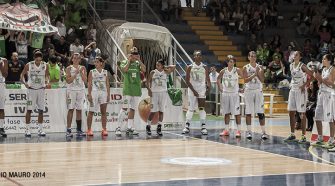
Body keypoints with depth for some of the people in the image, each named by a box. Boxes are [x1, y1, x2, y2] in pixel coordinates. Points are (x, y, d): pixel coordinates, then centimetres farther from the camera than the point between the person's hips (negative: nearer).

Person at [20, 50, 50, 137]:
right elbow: (22, 75, -1)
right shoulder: (29, 65, -9)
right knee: (29, 110, -4)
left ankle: (40, 130, 12)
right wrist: (24, 82, -18)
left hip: (41, 89, 2)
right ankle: (27, 130, 2)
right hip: (31, 89, -2)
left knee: (41, 110, 4)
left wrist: (47, 82, -11)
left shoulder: (45, 65, -3)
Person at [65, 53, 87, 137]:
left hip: (81, 90, 3)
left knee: (79, 110, 5)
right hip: (71, 90, -3)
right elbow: (68, 81, -10)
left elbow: (85, 81, 1)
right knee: (70, 109, -7)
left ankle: (79, 130, 8)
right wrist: (76, 73, -16)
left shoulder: (83, 68, 8)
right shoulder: (69, 68, 0)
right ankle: (68, 130, -8)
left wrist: (81, 72, -10)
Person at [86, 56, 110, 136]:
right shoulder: (92, 72, 2)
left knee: (104, 112, 2)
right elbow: (89, 84, -2)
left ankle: (104, 129, 5)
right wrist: (89, 94, -10)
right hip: (94, 92, -3)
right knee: (91, 111, -2)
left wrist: (108, 94, 3)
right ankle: (89, 129, 2)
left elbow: (107, 84, 10)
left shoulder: (105, 72, 9)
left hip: (103, 93, 3)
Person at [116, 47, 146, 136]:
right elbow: (124, 69, -17)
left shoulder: (138, 63, 12)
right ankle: (118, 128, -10)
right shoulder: (124, 62, 3)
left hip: (137, 90, 5)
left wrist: (139, 60, -6)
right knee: (124, 108, -11)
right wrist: (129, 60, -10)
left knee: (132, 109, 7)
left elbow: (144, 70, -5)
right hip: (127, 89, -4)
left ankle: (129, 128, 12)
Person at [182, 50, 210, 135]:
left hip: (202, 90, 1)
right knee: (191, 108, 2)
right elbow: (187, 81, -4)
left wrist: (208, 86, -15)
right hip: (192, 90, -1)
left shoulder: (204, 67, 4)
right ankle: (187, 126, 11)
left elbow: (207, 79, 5)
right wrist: (193, 90, -12)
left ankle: (203, 127, -5)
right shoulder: (190, 67, -2)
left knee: (201, 108, -5)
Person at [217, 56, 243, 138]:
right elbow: (218, 79, 16)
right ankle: (226, 130, 16)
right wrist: (220, 88, 6)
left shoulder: (237, 70, -6)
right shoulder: (223, 71, 1)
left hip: (234, 94, -3)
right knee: (226, 113, 9)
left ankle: (239, 130, -2)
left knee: (237, 113, -5)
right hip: (225, 93, 3)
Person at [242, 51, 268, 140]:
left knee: (261, 112, -3)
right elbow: (245, 80, -9)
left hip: (258, 91, 1)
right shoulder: (246, 68, 2)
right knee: (248, 112, 1)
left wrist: (258, 73, -15)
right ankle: (249, 131, 7)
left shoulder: (260, 67, 6)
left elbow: (262, 80, -1)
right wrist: (254, 74, -19)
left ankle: (263, 132, -3)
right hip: (249, 91, -1)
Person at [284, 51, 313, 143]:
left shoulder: (302, 66, -12)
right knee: (291, 113, 9)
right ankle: (292, 135, 18)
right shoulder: (291, 65, 10)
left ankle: (303, 136, -2)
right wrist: (292, 84, 14)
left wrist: (305, 85, -18)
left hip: (301, 91, -7)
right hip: (292, 90, 7)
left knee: (302, 114, -5)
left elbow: (312, 75, -15)